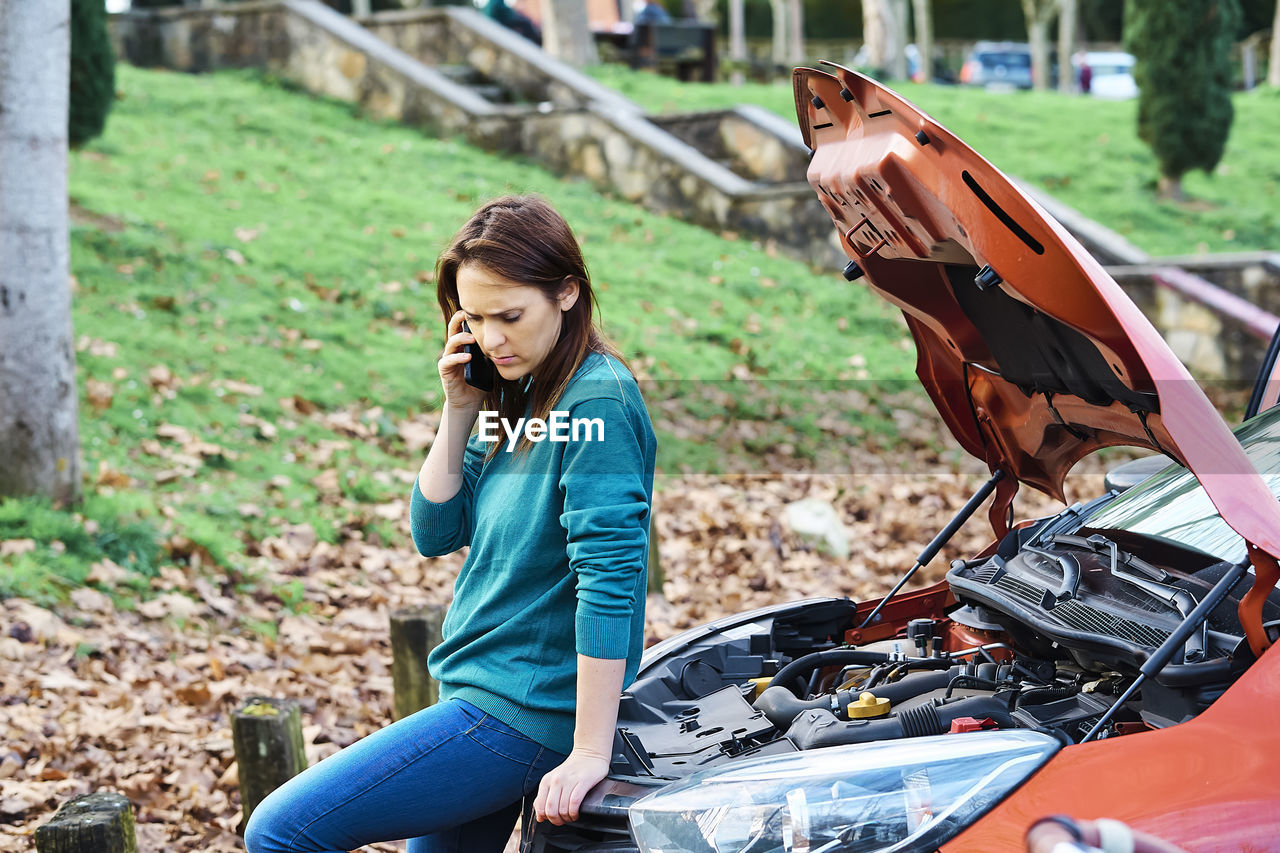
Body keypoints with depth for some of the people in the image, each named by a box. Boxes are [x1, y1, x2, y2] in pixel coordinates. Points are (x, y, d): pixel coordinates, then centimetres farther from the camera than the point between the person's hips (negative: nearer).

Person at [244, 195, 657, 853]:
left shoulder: (597, 400, -18)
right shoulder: (517, 394, 10)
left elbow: (611, 577, -24)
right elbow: (435, 533, 11)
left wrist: (589, 754, -26)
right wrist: (459, 412, -1)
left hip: (525, 713, -9)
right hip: (486, 688, 9)